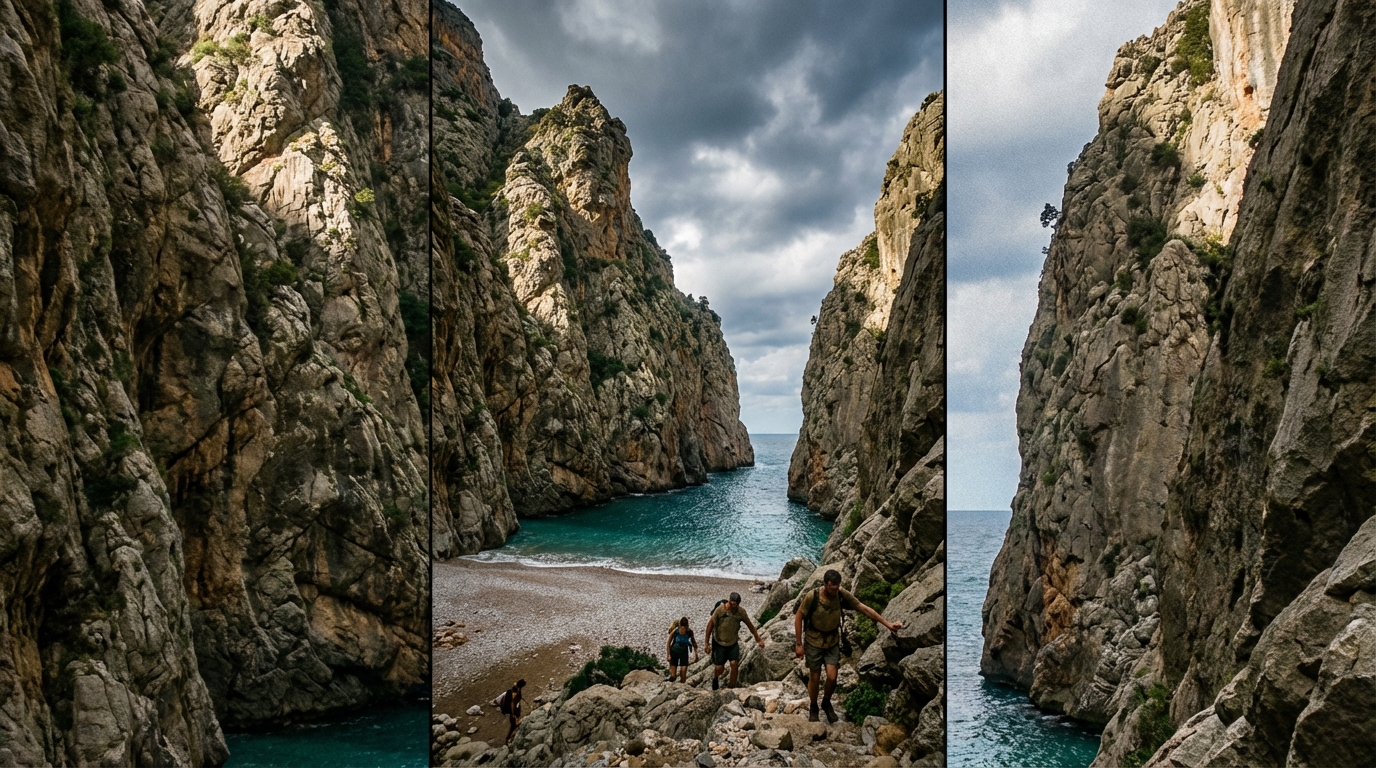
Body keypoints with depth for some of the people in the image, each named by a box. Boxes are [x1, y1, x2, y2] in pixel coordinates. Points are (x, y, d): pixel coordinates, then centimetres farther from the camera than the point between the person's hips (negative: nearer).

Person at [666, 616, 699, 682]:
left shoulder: (689, 632, -18)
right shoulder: (674, 631, -22)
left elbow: (693, 642, 0)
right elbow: (668, 643, -9)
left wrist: (696, 654, 2)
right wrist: (668, 655, -11)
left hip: (684, 653, 1)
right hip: (674, 652, -1)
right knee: (673, 675, -1)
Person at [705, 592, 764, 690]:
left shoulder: (741, 612, -11)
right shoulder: (720, 610, -21)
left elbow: (750, 625, 5)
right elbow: (710, 624, -12)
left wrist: (758, 639, 10)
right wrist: (707, 643, -11)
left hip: (733, 643, 2)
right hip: (719, 643, -2)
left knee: (734, 664, -13)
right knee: (719, 668, -1)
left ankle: (732, 687, 2)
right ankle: (715, 678, 35)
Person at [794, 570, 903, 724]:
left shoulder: (842, 595, -16)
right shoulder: (812, 596, -25)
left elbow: (865, 609, -9)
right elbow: (798, 618, -14)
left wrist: (887, 624, -11)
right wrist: (799, 644, -11)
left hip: (833, 642, 3)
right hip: (813, 642, -2)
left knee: (832, 677, -5)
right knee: (814, 678, 7)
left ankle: (826, 703, 25)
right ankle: (813, 708, 32)